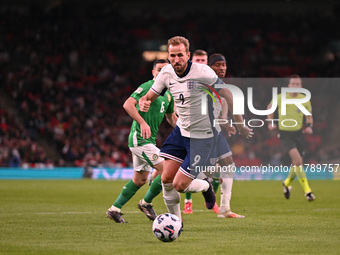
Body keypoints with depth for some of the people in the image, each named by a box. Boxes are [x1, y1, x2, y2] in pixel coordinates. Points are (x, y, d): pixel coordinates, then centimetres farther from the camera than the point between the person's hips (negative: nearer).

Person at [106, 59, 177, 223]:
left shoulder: (169, 93, 14)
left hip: (148, 140, 10)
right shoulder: (148, 87, -13)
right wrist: (142, 123, -31)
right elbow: (128, 104, -23)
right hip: (140, 138, -10)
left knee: (140, 179, 15)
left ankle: (115, 209, 22)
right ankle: (146, 203, 5)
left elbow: (170, 116, 29)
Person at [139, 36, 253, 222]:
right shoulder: (167, 73, -3)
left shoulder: (203, 72, -19)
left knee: (179, 185, -9)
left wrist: (240, 124, -5)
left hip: (202, 136, -6)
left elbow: (228, 95, -11)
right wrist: (143, 103, -20)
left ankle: (206, 186, 24)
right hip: (181, 131, 6)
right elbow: (149, 96, 6)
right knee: (166, 179, -2)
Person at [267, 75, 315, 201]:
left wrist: (309, 126, -7)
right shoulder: (280, 98, -7)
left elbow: (309, 116, 13)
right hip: (285, 134, -3)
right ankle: (307, 190, -21)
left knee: (297, 164, 7)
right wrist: (270, 122, 7)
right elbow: (270, 107, 15)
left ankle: (287, 183, 40)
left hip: (298, 133, 3)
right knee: (298, 160, -23)